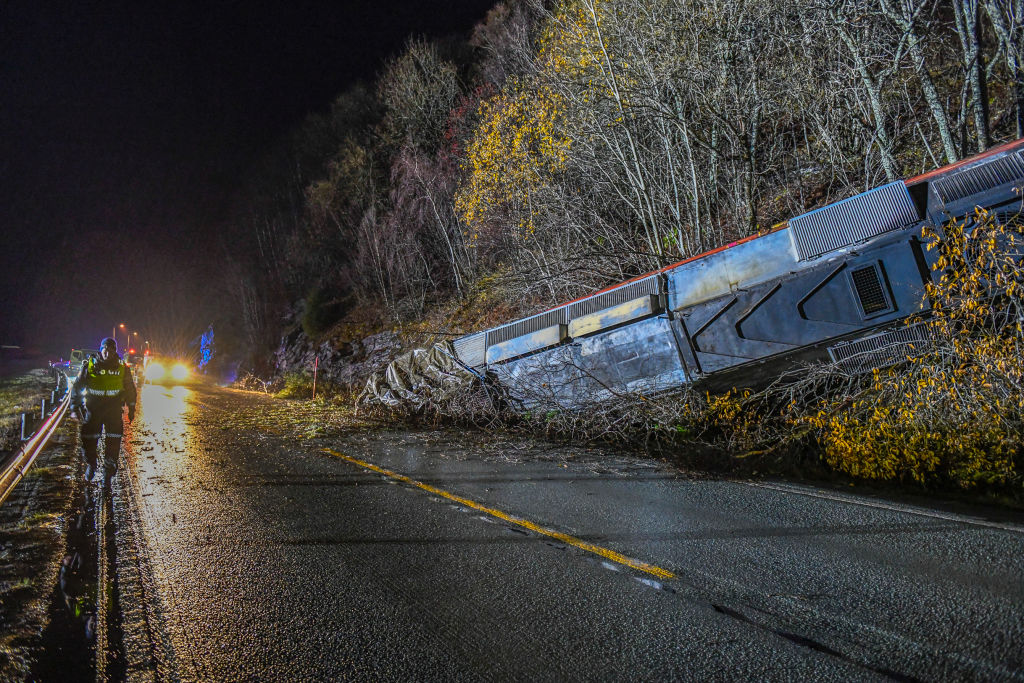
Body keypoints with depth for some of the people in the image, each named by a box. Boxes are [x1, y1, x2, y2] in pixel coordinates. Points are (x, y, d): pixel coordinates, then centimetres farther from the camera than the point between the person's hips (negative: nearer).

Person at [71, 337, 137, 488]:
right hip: (93, 409, -1)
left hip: (114, 409, 1)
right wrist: (75, 407, 1)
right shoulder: (90, 366, -4)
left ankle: (108, 475, 11)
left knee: (113, 444, -2)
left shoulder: (122, 368, 2)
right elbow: (77, 387, 4)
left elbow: (130, 389, 15)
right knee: (89, 440, 3)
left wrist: (131, 408, 15)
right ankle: (91, 465, 33)